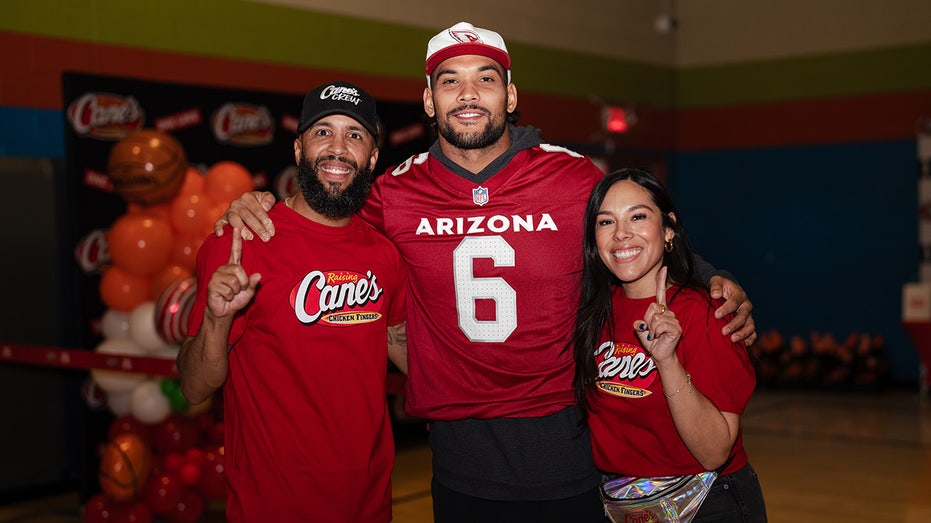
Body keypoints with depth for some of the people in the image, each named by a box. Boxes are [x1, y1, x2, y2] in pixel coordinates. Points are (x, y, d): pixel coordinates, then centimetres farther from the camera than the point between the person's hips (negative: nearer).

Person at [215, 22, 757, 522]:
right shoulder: (395, 194, -3)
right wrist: (256, 209, -3)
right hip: (460, 461, 1)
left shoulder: (576, 177, -5)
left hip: (565, 444, 0)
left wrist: (717, 284, -7)